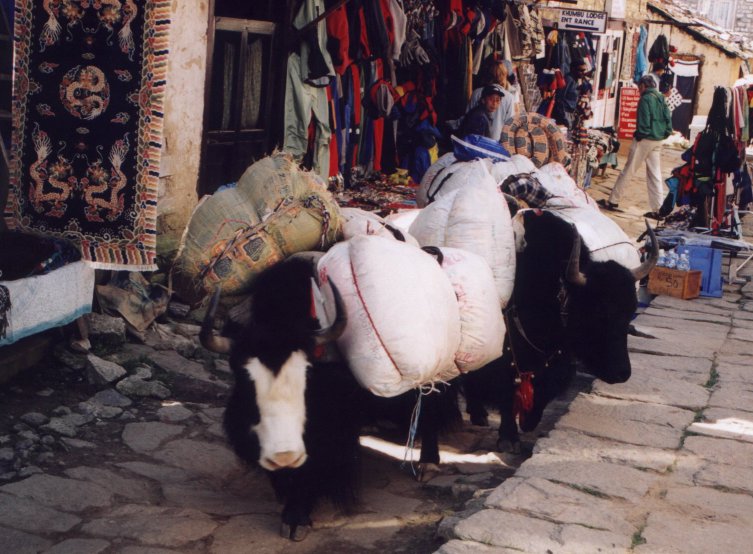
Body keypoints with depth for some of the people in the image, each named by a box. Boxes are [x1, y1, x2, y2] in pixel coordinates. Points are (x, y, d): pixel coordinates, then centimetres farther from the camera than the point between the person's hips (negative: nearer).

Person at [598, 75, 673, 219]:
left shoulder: (645, 99, -10)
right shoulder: (661, 98, 13)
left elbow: (644, 121, -17)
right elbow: (668, 118, 10)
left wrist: (639, 135, -8)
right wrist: (665, 133, 11)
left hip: (645, 139, -7)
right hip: (658, 141, 7)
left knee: (628, 170, 0)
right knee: (655, 174, 7)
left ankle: (613, 201, 7)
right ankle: (658, 209, 5)